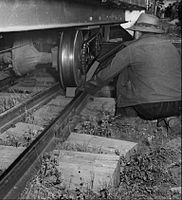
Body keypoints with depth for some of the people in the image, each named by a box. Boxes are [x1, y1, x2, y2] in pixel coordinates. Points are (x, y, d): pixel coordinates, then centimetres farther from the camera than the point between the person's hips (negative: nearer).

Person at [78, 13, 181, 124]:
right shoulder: (171, 46, 13)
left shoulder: (132, 49, -3)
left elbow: (107, 74, 5)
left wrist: (89, 89, 22)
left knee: (123, 74, 13)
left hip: (149, 109, -5)